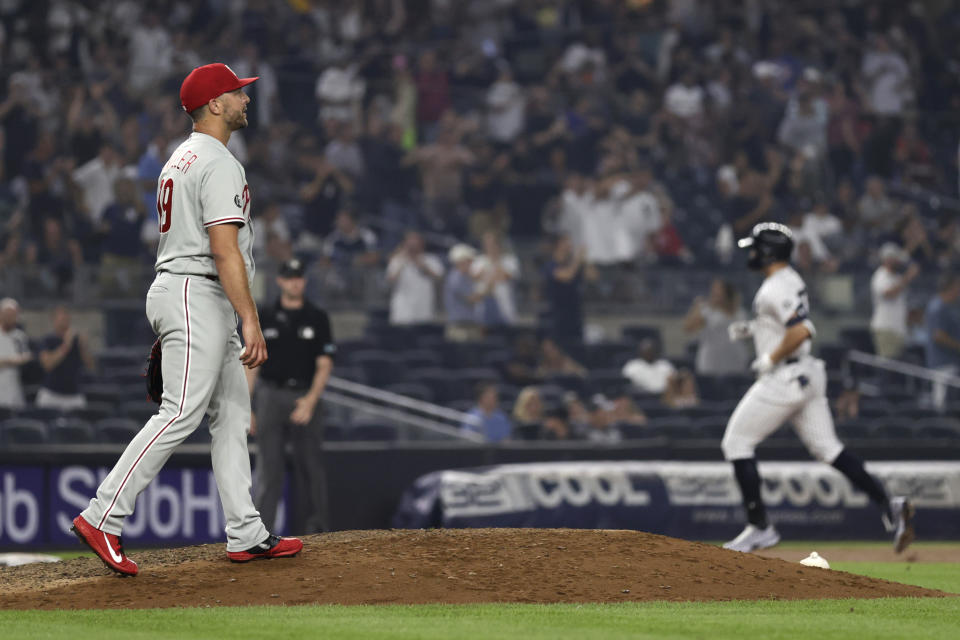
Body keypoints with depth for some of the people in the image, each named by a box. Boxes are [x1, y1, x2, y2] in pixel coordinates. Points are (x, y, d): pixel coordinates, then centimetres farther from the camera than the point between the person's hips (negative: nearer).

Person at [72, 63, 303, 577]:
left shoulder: (180, 160, 18)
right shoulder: (219, 164, -14)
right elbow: (224, 249, -22)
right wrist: (251, 321, -26)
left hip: (175, 290, 11)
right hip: (198, 296, -11)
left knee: (232, 411, 10)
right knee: (181, 414, -13)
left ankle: (245, 534, 8)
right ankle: (102, 518, -16)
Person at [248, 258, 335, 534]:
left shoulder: (317, 318, 7)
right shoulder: (265, 319, 11)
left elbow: (324, 365, 1)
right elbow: (252, 364, 11)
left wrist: (311, 399, -15)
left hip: (305, 398, 0)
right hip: (271, 396, 0)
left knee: (310, 467, 1)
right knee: (268, 467, -5)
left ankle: (314, 529, 6)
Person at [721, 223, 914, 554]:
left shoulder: (775, 289, -18)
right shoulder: (792, 281, 14)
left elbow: (801, 330, -30)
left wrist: (770, 359, -20)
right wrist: (751, 329, 17)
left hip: (784, 377, -10)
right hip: (808, 374, 10)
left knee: (736, 442, 1)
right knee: (826, 446, 9)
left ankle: (759, 527, 0)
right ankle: (888, 504, -4)